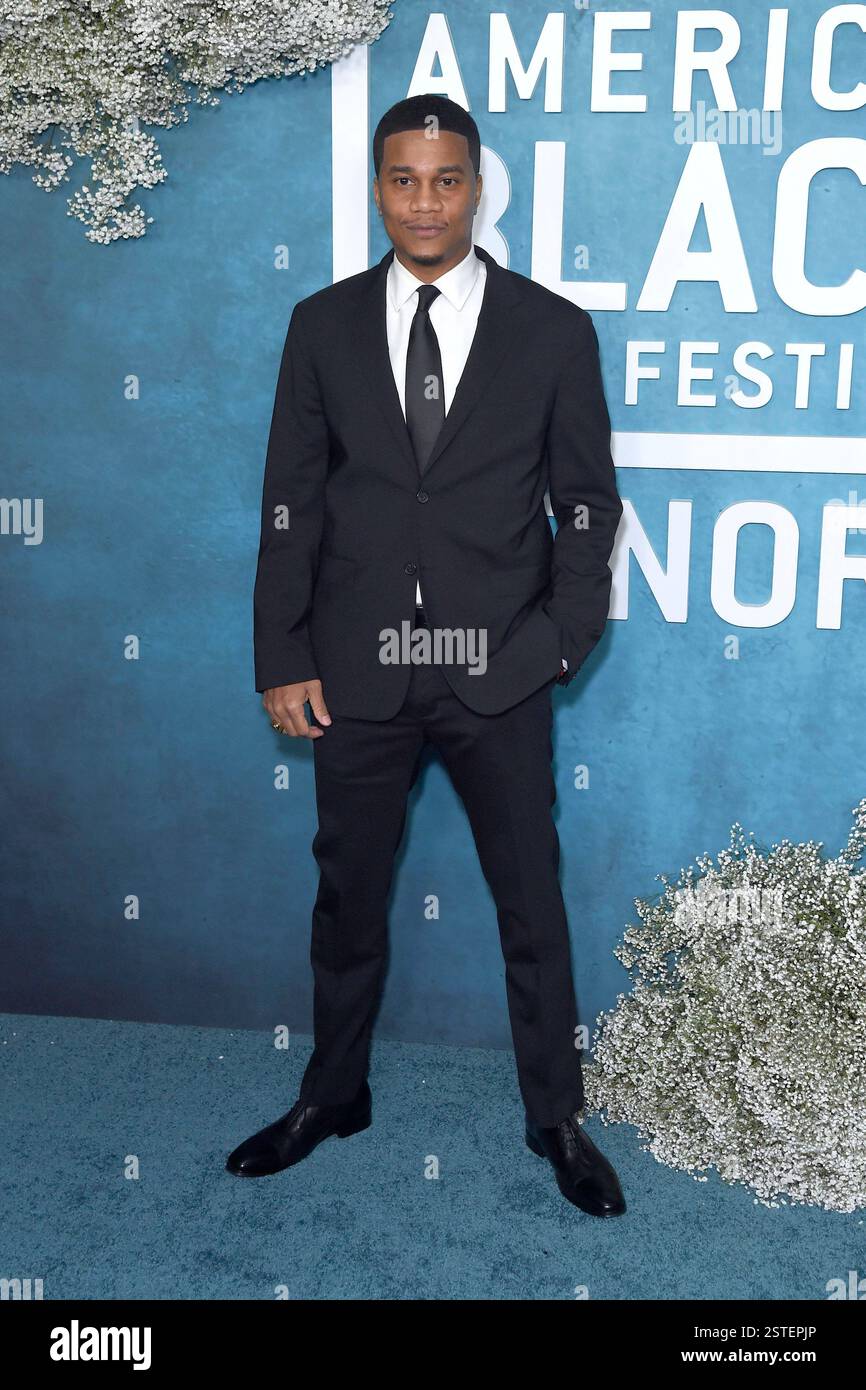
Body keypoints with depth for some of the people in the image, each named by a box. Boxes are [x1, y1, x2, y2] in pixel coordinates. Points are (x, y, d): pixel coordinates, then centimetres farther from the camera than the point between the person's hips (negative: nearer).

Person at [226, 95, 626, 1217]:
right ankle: (333, 1095, 37)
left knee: (530, 897, 10)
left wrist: (561, 637, -5)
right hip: (358, 668, 2)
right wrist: (282, 659, -1)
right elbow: (290, 502, 3)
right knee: (348, 891, 15)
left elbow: (587, 501, 4)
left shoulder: (553, 329, 0)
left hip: (498, 672, -1)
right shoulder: (323, 325, 4)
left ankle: (556, 1117, 30)